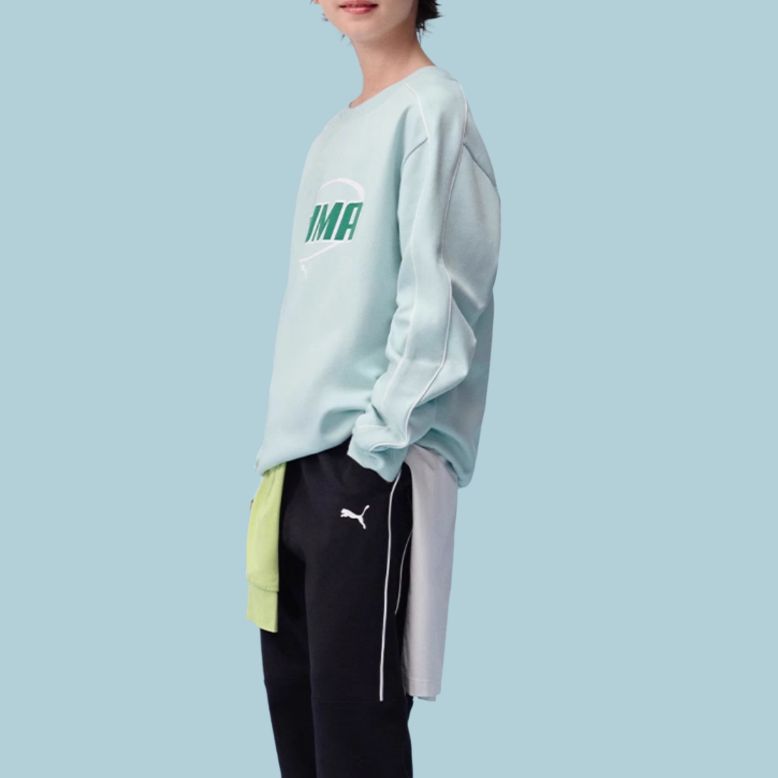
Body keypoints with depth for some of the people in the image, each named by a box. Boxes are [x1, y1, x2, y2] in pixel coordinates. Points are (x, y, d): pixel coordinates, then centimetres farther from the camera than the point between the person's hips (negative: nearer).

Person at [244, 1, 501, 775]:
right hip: (299, 458, 8)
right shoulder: (332, 136, 19)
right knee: (293, 704, 13)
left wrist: (376, 439, -18)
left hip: (376, 466, -8)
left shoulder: (433, 110, -6)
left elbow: (439, 300, -15)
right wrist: (281, 442, 14)